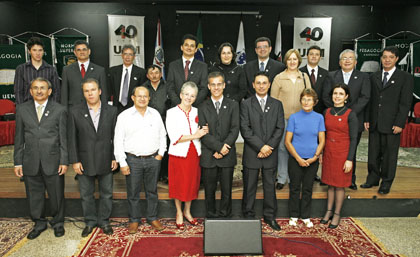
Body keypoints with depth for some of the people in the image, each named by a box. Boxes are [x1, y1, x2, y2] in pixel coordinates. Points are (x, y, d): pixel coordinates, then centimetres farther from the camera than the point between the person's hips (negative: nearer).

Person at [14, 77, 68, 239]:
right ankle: (39, 223, 34)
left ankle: (58, 223, 30)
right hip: (30, 163, 2)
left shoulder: (59, 110, 0)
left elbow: (64, 138, -2)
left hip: (52, 162, -2)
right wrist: (18, 162, 4)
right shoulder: (22, 109, 6)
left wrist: (64, 161, -6)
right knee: (34, 195, 13)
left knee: (56, 195, 9)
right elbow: (19, 138, 8)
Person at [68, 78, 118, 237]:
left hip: (105, 161, 0)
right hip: (85, 162, 0)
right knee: (86, 194, 13)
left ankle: (104, 221, 30)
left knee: (106, 193, 12)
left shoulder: (111, 111, -1)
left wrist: (115, 158, -1)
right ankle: (90, 221, 31)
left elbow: (115, 136, 2)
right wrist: (74, 161, -6)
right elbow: (72, 139, -2)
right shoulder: (75, 112, -2)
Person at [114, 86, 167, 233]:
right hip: (133, 160, -2)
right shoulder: (124, 116, -3)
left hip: (153, 159, 2)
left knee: (152, 191, 13)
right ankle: (134, 220, 27)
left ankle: (152, 217, 31)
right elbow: (118, 141, -4)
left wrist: (160, 153, 3)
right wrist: (122, 163, -8)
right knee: (133, 192, 8)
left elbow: (162, 135, 12)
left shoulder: (155, 114, 5)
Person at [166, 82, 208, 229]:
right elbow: (174, 137, -13)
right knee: (178, 185, 7)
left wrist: (204, 131, -9)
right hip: (178, 154, -4)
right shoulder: (172, 113, -6)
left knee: (192, 183, 12)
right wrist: (194, 136, -17)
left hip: (194, 153, 4)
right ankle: (179, 213, 27)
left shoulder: (196, 112, 7)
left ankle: (187, 212, 32)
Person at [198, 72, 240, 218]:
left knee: (227, 190, 8)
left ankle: (225, 216, 23)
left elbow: (235, 130, -2)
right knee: (209, 190, 9)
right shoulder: (203, 107, 5)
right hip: (208, 156, 0)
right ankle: (211, 216, 24)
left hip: (227, 156, 0)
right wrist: (219, 147, -15)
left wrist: (224, 148, -13)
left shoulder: (233, 105, 6)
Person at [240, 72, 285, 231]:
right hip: (251, 153, -2)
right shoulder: (246, 104, 0)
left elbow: (280, 128, 2)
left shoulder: (277, 104, 9)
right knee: (249, 187, 7)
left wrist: (269, 147, -10)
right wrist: (261, 146, -14)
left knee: (270, 186, 11)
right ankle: (248, 216, 21)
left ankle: (269, 216, 26)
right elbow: (245, 129, -8)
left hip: (271, 153, 2)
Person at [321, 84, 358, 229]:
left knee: (339, 185, 6)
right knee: (330, 184, 14)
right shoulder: (327, 112, 4)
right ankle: (329, 211, 27)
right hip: (328, 152, 4)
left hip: (342, 153, -4)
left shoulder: (350, 115, -9)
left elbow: (353, 139, -9)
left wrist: (349, 159, -12)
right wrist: (320, 153, 8)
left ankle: (336, 214, 21)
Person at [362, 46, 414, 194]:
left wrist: (399, 124, -12)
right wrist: (367, 119, 5)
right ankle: (373, 179, 24)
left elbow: (405, 103, -5)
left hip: (392, 124, -3)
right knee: (373, 154, 9)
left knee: (389, 154, 5)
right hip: (374, 123, 4)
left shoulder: (405, 78, 1)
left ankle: (386, 183, 19)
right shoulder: (374, 77, 13)